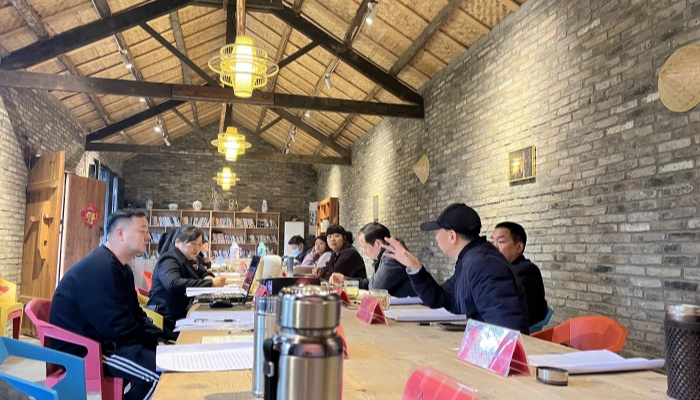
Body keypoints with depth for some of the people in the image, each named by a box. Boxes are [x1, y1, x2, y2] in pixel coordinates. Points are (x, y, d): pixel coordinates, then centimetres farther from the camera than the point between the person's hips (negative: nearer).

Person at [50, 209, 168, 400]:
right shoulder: (99, 268, -22)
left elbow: (135, 314, 13)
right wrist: (154, 341, -12)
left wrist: (159, 338, -1)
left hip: (104, 340, 10)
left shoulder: (121, 268, 11)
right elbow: (119, 328, -25)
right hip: (82, 349, -10)